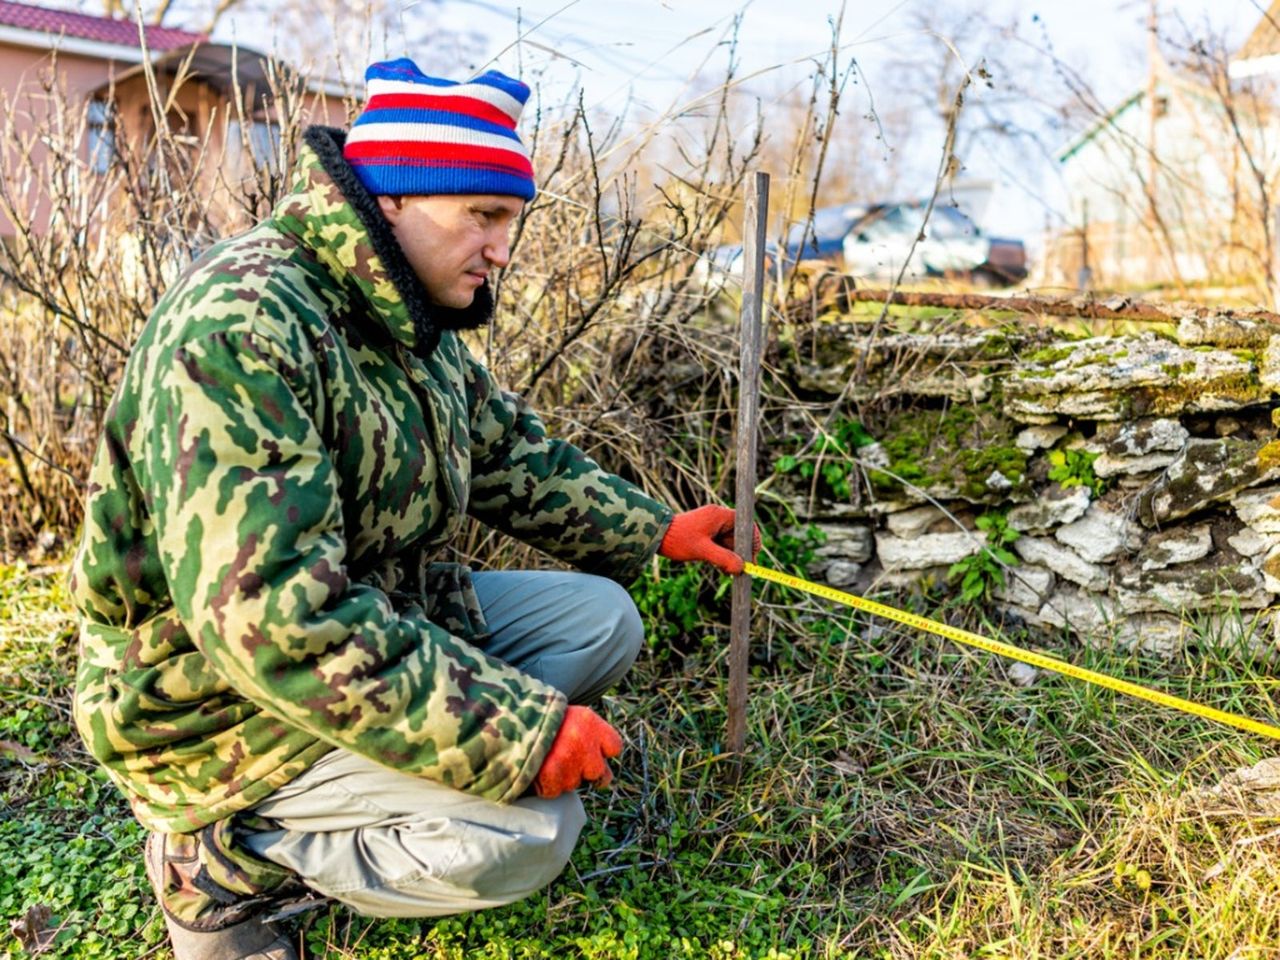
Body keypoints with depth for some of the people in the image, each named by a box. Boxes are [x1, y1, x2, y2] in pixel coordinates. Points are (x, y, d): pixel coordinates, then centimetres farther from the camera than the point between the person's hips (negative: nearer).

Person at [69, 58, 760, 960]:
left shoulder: (412, 317, 3)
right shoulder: (239, 326, -28)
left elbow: (513, 455, 17)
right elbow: (271, 616, -34)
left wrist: (654, 528, 13)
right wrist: (514, 732, -32)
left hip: (386, 618, 9)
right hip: (231, 701, -9)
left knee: (602, 617, 5)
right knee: (529, 830, -22)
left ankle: (366, 777, 3)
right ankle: (222, 856, -1)